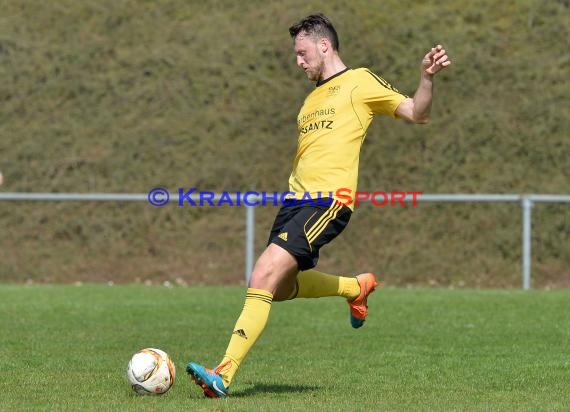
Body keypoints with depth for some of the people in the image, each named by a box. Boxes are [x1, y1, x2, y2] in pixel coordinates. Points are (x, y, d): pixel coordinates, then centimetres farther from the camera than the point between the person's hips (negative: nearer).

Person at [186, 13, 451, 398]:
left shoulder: (360, 82, 1)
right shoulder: (313, 98, 24)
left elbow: (417, 114, -4)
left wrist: (427, 78, -21)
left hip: (328, 200, -9)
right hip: (296, 198, 9)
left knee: (264, 278, -21)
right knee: (281, 287, 15)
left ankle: (224, 375, -24)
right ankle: (357, 287, 38)